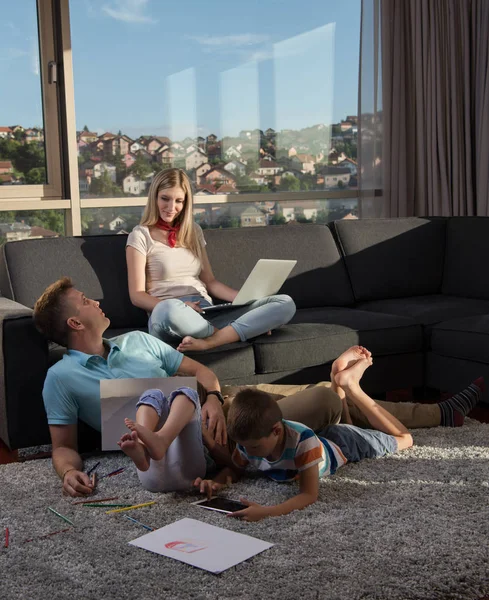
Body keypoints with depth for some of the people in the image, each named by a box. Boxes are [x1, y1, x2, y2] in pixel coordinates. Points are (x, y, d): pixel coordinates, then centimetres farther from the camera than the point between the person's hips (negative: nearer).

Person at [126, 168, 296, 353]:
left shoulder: (193, 231, 20)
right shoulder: (141, 235, 4)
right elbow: (137, 295, -2)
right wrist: (180, 307, -20)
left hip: (207, 315, 6)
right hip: (167, 317, -5)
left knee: (285, 303, -15)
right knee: (169, 310, -45)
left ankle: (208, 342, -32)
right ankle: (226, 334, -18)